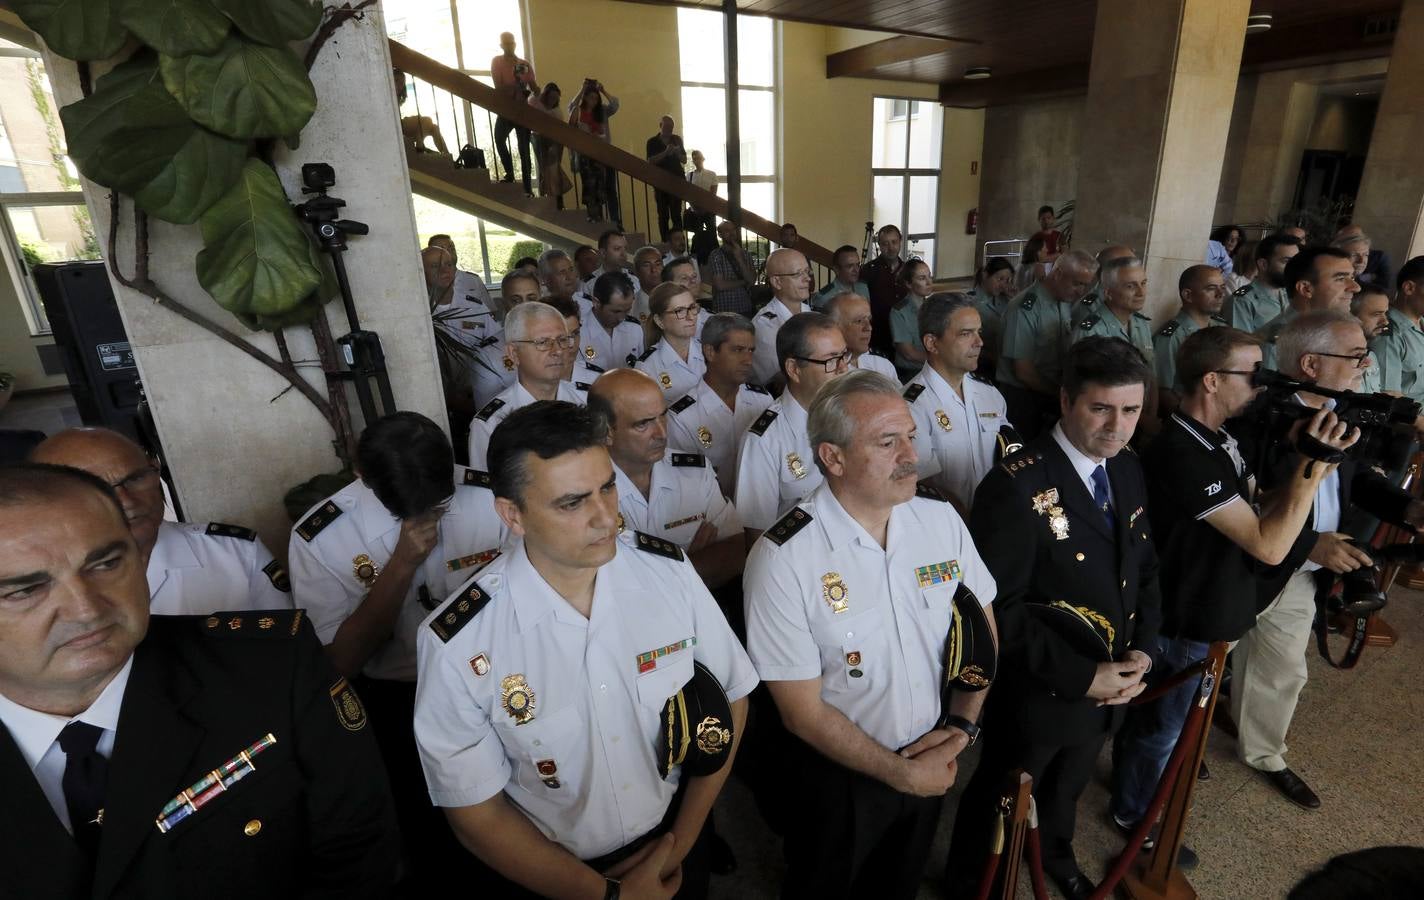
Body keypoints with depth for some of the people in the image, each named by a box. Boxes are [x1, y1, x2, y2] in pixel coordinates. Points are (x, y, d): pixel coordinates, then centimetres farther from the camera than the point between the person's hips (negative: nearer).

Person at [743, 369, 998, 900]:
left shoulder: (943, 521, -12)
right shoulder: (784, 559, -28)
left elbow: (982, 626, 1)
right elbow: (803, 712, -21)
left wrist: (961, 726, -9)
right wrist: (902, 774, -14)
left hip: (934, 760, 4)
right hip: (841, 774, -3)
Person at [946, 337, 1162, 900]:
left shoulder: (1126, 469, -3)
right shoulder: (1017, 487, -29)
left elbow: (1144, 568, 7)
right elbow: (997, 609, -27)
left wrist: (1142, 648, -6)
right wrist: (1080, 676, -24)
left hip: (1111, 683, 7)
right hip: (1039, 695, -6)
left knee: (1066, 790, 33)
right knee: (1001, 802, 19)